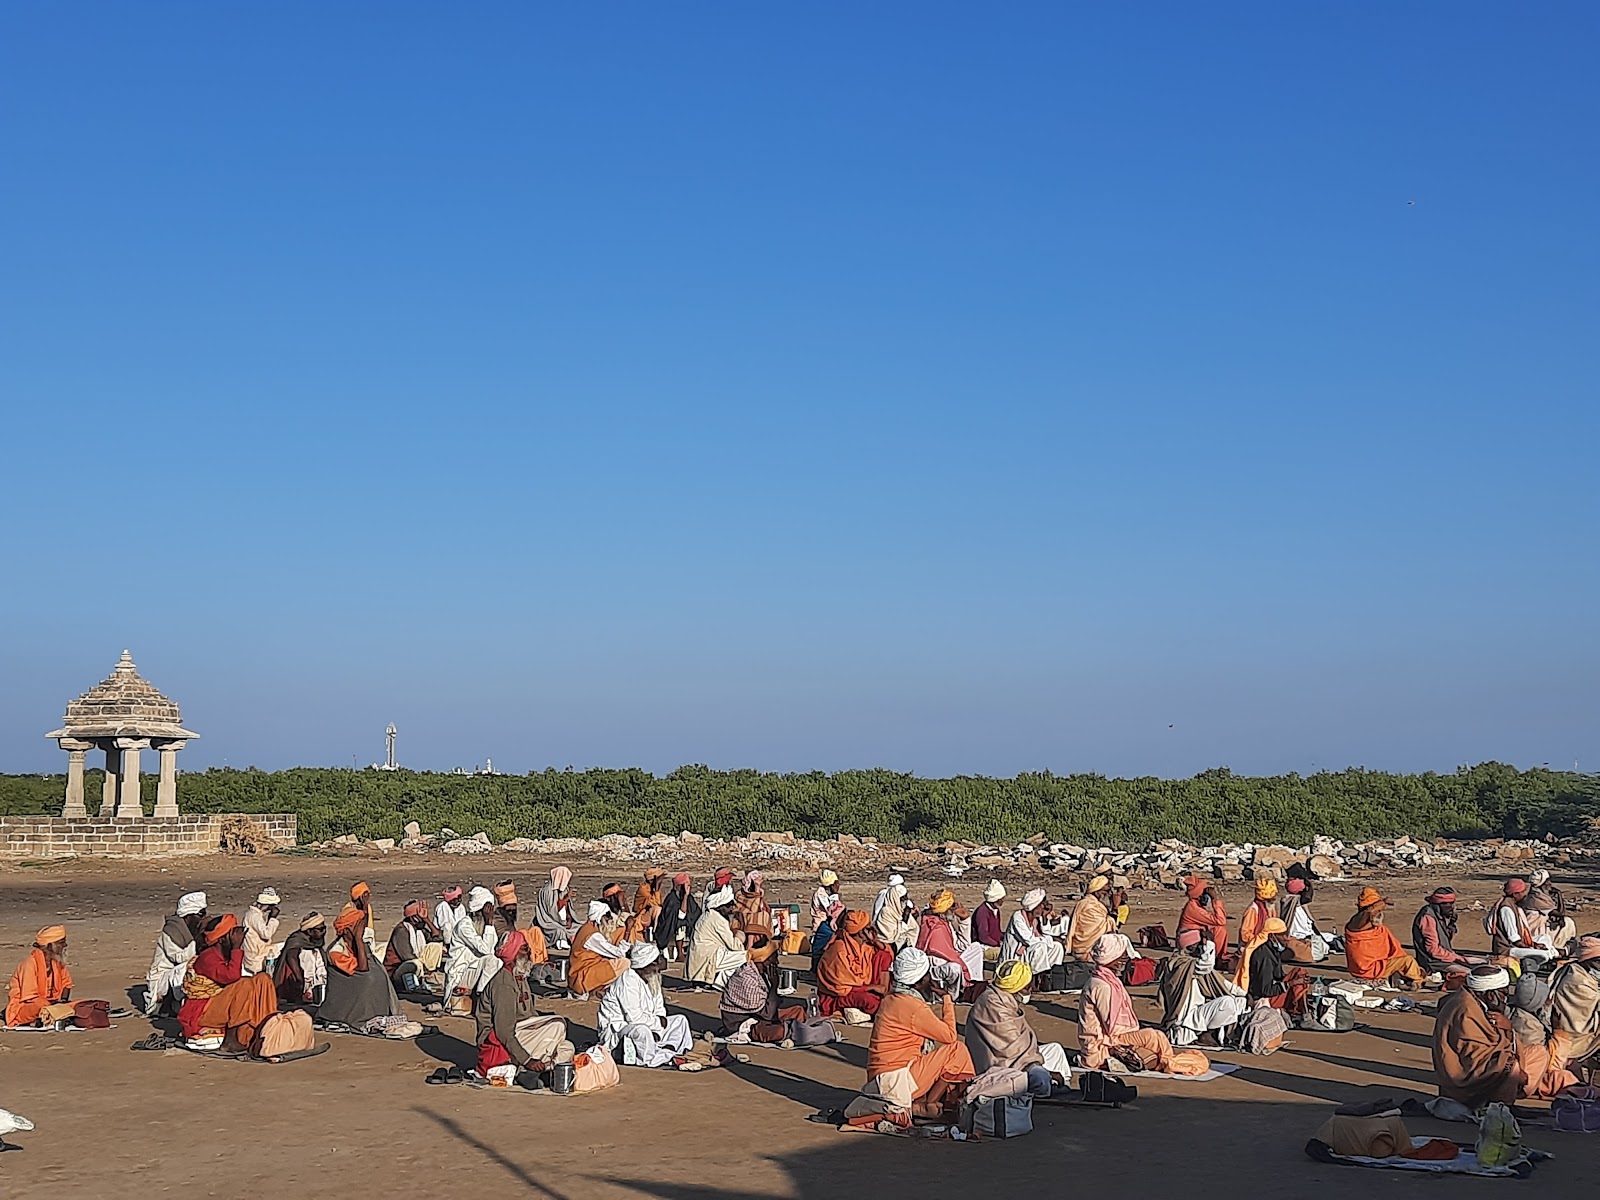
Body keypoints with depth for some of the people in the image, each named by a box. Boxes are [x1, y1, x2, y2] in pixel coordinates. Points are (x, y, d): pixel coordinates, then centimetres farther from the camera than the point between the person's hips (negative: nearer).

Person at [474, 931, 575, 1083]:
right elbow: (504, 1033, -23)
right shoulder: (504, 983, -18)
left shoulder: (521, 979, 14)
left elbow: (532, 1015, 17)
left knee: (566, 1048, 1)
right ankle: (526, 1070, -19)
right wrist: (527, 1060, -26)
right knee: (558, 1025, -20)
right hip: (497, 1044, -10)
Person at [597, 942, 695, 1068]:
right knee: (641, 1031, -42)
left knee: (680, 1020, 6)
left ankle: (667, 1051, -14)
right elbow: (634, 1017, -28)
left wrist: (656, 1032, -10)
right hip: (618, 1028, -10)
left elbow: (660, 1010, 8)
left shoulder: (653, 979, 5)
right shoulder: (628, 980, -23)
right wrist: (658, 1022, -14)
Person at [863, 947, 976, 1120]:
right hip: (896, 1079, -9)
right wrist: (947, 999, 1)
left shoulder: (891, 1000, 13)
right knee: (957, 1050, -8)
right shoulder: (913, 1006, -15)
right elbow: (950, 1035, -9)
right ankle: (925, 1105, -4)